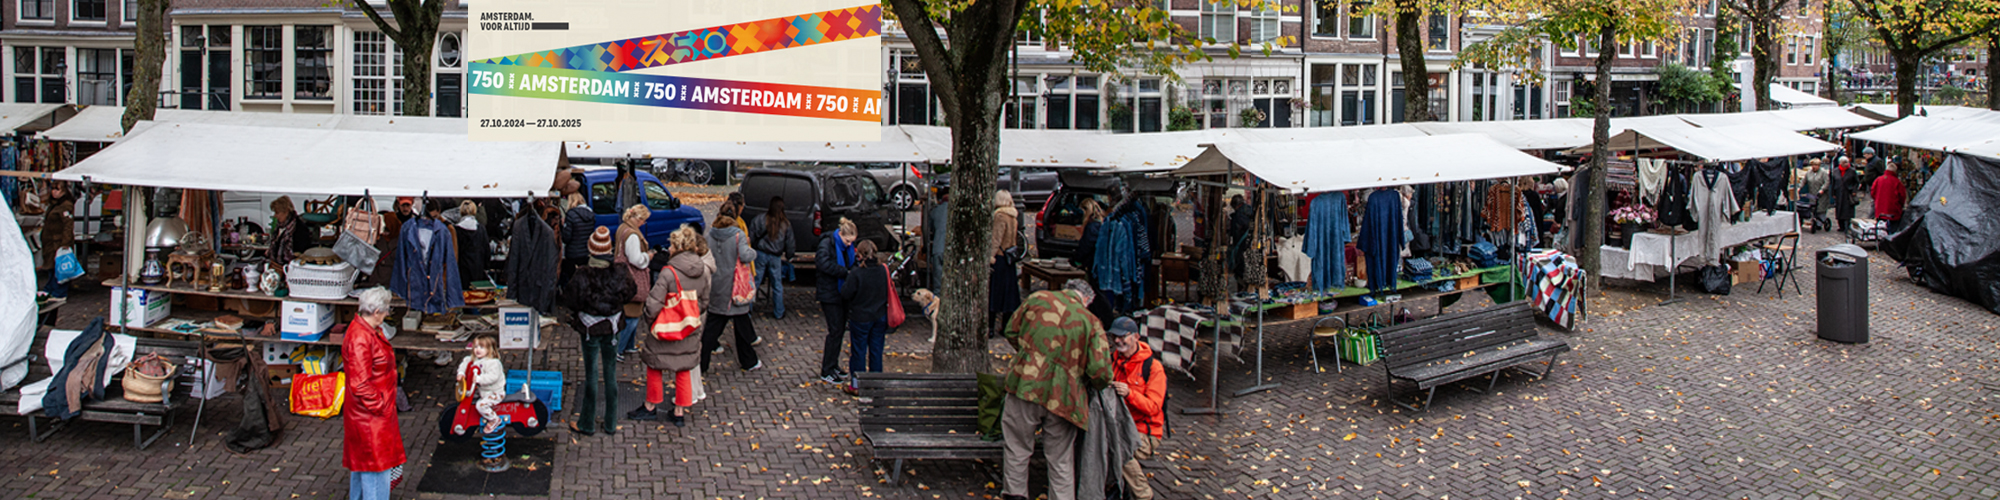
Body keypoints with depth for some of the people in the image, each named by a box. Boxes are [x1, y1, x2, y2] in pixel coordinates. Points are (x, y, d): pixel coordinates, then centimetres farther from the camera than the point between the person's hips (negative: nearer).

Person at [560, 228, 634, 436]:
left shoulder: (582, 275, -20)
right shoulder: (620, 275, -14)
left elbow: (570, 301, -12)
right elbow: (630, 294, 0)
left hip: (590, 330, -2)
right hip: (612, 329, 2)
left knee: (591, 374, 9)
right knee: (611, 374, 13)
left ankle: (587, 424, 20)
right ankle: (611, 424, 22)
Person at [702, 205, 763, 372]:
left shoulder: (710, 235, 0)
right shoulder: (738, 235, -12)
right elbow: (745, 256, -20)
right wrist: (752, 251, -1)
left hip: (716, 288, 4)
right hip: (734, 287, -4)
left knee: (712, 327, 9)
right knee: (742, 325, 10)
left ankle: (701, 363, 8)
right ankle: (749, 362, 23)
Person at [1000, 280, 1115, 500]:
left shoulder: (1037, 298, 4)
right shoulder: (1091, 322, 0)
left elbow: (1011, 332, 13)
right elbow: (1101, 371, -6)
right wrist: (1090, 387, 16)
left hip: (1026, 386, 0)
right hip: (1062, 398, 0)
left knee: (1018, 445, 16)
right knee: (1060, 460, 12)